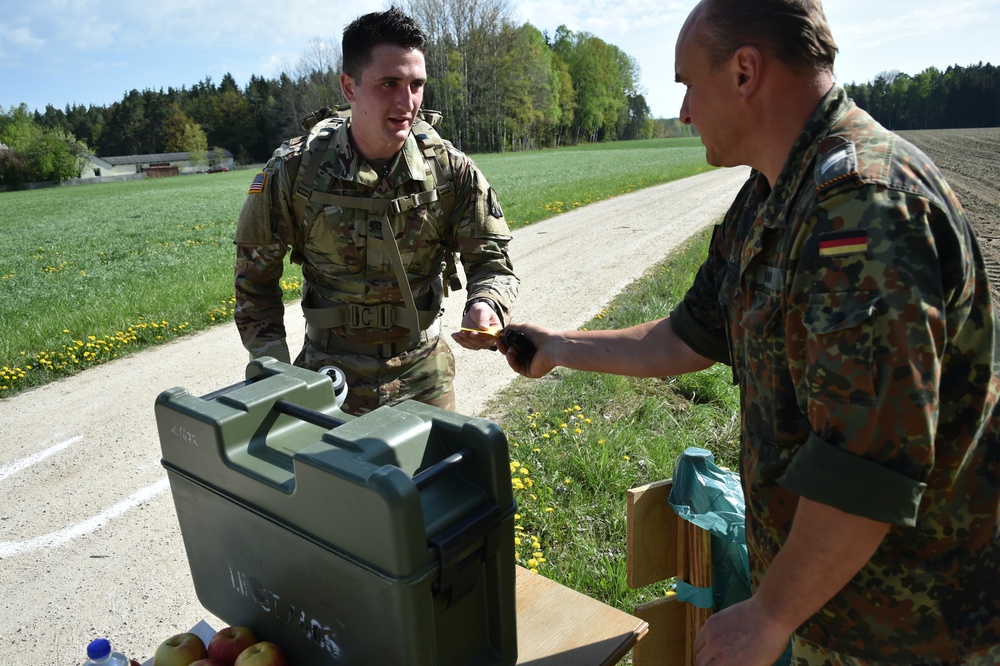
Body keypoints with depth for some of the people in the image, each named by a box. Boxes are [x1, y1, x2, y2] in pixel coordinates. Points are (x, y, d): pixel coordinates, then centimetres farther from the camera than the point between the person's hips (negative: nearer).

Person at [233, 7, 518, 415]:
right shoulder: (294, 171, -13)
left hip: (423, 377, 1)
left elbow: (491, 259, -4)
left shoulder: (452, 171, -10)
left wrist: (486, 306, -27)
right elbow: (255, 277, -1)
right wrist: (275, 374, -5)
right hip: (329, 379, -1)